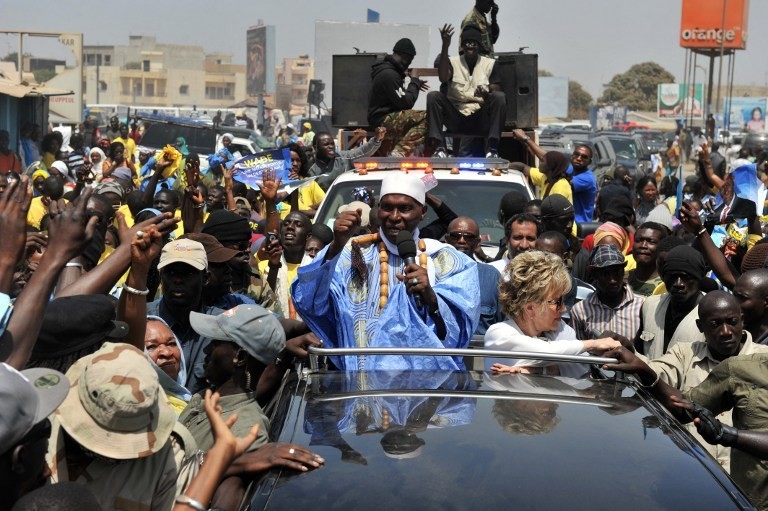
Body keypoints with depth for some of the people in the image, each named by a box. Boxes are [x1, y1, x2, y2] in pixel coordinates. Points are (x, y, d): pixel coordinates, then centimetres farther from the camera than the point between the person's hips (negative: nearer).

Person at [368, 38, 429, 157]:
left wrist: (415, 84, 19)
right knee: (426, 117, -25)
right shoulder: (388, 74, -16)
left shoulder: (387, 70, 16)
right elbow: (406, 102, -18)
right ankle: (400, 152, -31)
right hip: (383, 120, -11)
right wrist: (414, 83, -3)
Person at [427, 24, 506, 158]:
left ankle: (492, 148, -32)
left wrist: (486, 95, -25)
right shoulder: (453, 62, 8)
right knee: (433, 96, -21)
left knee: (500, 97, -25)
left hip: (482, 120, 0)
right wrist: (445, 47, -21)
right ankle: (439, 147, -29)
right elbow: (443, 78, -14)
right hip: (456, 119, 0)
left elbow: (496, 93, 0)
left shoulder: (490, 64, 9)